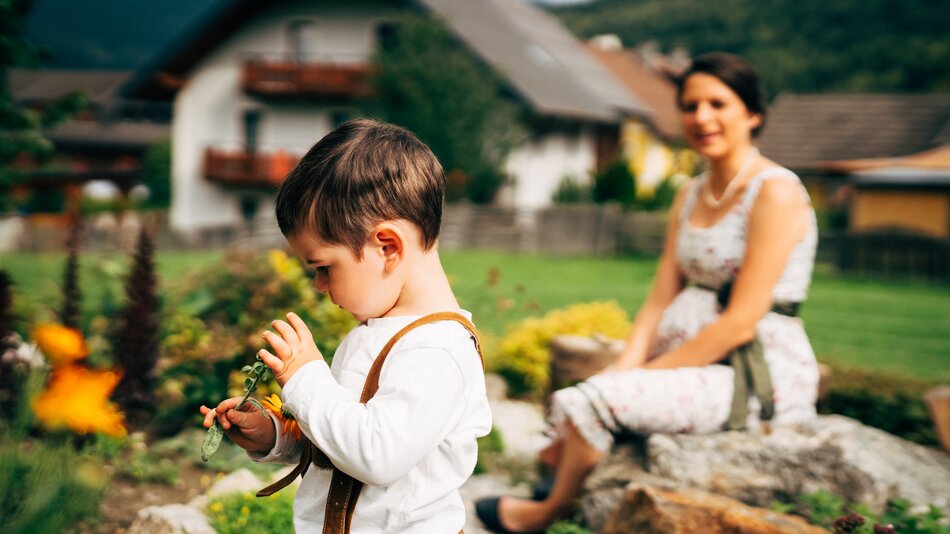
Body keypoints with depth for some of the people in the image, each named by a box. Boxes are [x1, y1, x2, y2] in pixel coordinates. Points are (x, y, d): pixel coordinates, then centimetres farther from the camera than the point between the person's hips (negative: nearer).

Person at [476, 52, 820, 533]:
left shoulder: (776, 193, -12)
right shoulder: (690, 196, 12)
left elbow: (741, 322, -18)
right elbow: (659, 301, 7)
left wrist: (647, 372, -16)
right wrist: (625, 367, -10)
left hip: (760, 375, -8)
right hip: (698, 357, 8)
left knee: (592, 400, -20)